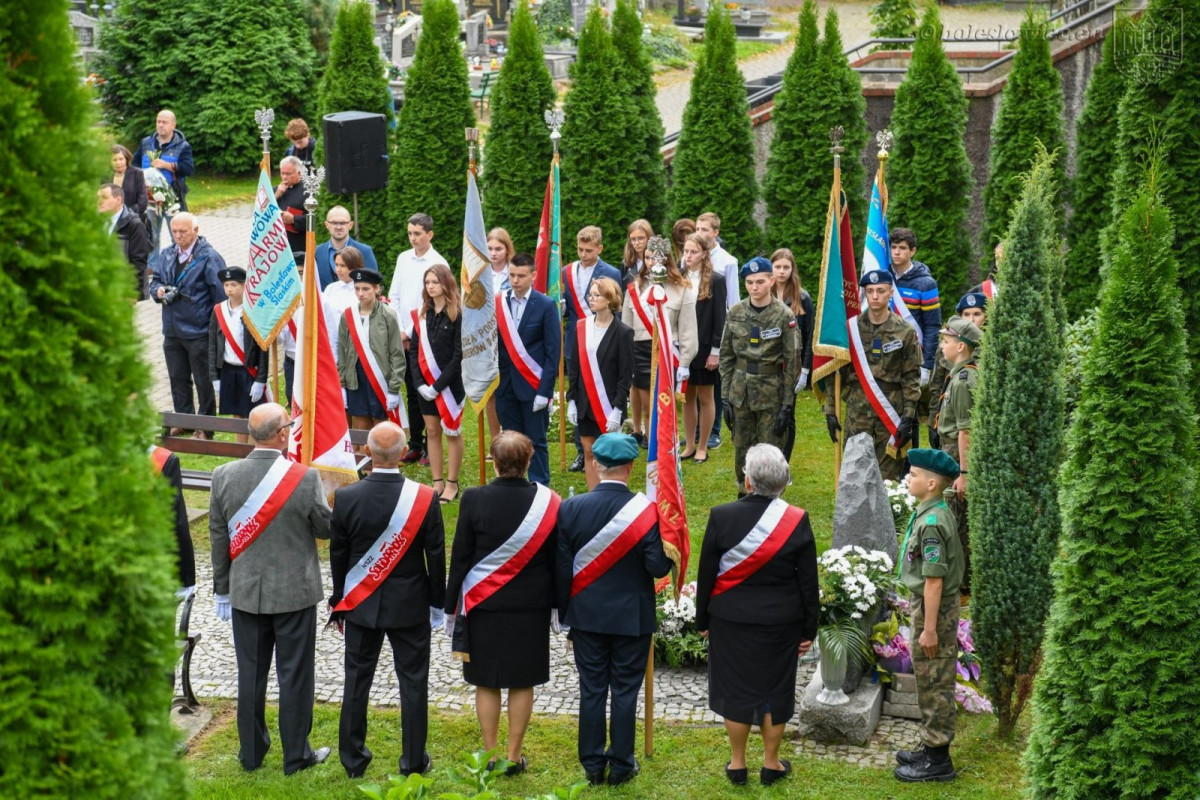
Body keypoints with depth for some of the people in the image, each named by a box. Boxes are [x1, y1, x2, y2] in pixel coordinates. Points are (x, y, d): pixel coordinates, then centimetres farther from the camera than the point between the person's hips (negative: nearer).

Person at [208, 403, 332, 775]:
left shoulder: (224, 476, -7)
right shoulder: (305, 478, -18)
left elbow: (218, 537, 1)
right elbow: (326, 528, -6)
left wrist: (222, 590, 11)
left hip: (245, 592, 3)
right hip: (294, 592, -3)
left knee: (250, 674, 14)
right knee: (295, 675, 8)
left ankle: (251, 753, 23)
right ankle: (296, 755, 17)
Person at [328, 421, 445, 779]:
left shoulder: (346, 497, -12)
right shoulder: (425, 498, -14)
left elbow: (337, 556, -2)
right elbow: (436, 557, -6)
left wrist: (339, 602, 11)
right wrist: (437, 605, 7)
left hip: (361, 605, 1)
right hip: (410, 606, -1)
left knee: (357, 679, 12)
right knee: (413, 682, 9)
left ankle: (353, 759, 21)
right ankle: (413, 761, 16)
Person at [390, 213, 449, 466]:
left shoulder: (438, 263, -7)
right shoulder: (403, 258, 10)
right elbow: (394, 297, 11)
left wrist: (409, 332, -11)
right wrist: (398, 331, 1)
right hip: (403, 338, 5)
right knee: (412, 393, 10)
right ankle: (415, 446, 16)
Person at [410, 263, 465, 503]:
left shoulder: (457, 315, -10)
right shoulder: (422, 315, 6)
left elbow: (458, 355, -13)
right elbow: (413, 350, 6)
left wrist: (439, 384, -16)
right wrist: (419, 383, -6)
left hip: (449, 383, -5)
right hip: (425, 385, 5)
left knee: (452, 432, 5)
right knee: (432, 432, 8)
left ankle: (452, 484, 12)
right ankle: (437, 482, 16)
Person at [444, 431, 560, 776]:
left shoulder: (474, 500, -13)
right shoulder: (547, 502, -9)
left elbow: (460, 558, -7)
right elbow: (556, 560, -1)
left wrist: (451, 606, 2)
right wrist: (556, 605, 10)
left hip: (484, 606, -1)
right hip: (531, 607, 1)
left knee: (486, 683, 10)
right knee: (522, 683, 11)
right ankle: (514, 756, 17)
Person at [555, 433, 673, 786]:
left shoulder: (570, 508, -9)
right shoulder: (647, 511, -15)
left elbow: (561, 568, -4)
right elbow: (658, 567, -17)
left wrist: (566, 613, 7)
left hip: (586, 615, 2)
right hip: (632, 617, -2)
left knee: (592, 689, 11)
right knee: (625, 690, 9)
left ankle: (593, 765, 19)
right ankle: (621, 766, 16)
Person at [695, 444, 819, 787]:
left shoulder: (721, 517, -14)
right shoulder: (796, 521, -12)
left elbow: (706, 574, -5)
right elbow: (808, 582, -5)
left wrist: (703, 621, 8)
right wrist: (809, 629, 6)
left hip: (731, 620, 0)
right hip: (781, 623, 0)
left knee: (735, 686, 12)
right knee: (774, 688, 13)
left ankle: (737, 764, 21)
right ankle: (771, 764, 23)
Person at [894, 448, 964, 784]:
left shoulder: (931, 522, -23)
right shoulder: (936, 514, 7)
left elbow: (934, 580, -24)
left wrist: (929, 628, -22)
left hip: (934, 608, -10)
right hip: (933, 604, 10)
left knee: (934, 683, -1)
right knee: (929, 681, 19)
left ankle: (938, 760, 8)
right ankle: (931, 747, 30)